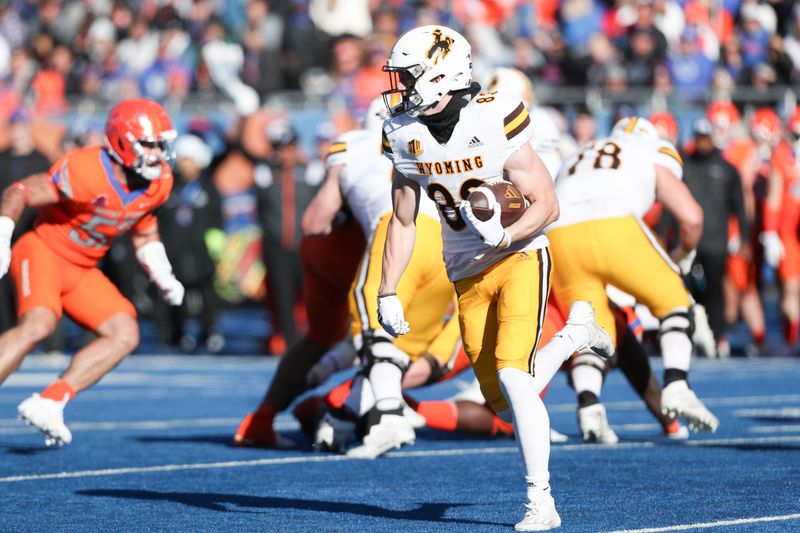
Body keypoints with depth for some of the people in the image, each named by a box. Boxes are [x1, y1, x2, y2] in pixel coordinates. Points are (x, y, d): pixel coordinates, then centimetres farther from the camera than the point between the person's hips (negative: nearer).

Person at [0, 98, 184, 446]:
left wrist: (163, 278, 5)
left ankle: (48, 404, -10)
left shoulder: (158, 183, -3)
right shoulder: (86, 172, -25)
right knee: (38, 324, -32)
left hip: (81, 271, 8)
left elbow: (143, 230, 16)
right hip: (44, 251, -8)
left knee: (125, 335, -5)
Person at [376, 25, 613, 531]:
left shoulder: (495, 122, -19)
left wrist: (503, 236, -30)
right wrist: (388, 293, 2)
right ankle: (574, 333, 34)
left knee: (513, 377, -24)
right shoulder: (406, 134, -3)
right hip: (468, 275, 6)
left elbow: (547, 205, -14)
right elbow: (402, 222, 8)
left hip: (520, 258, -6)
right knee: (507, 408, 5)